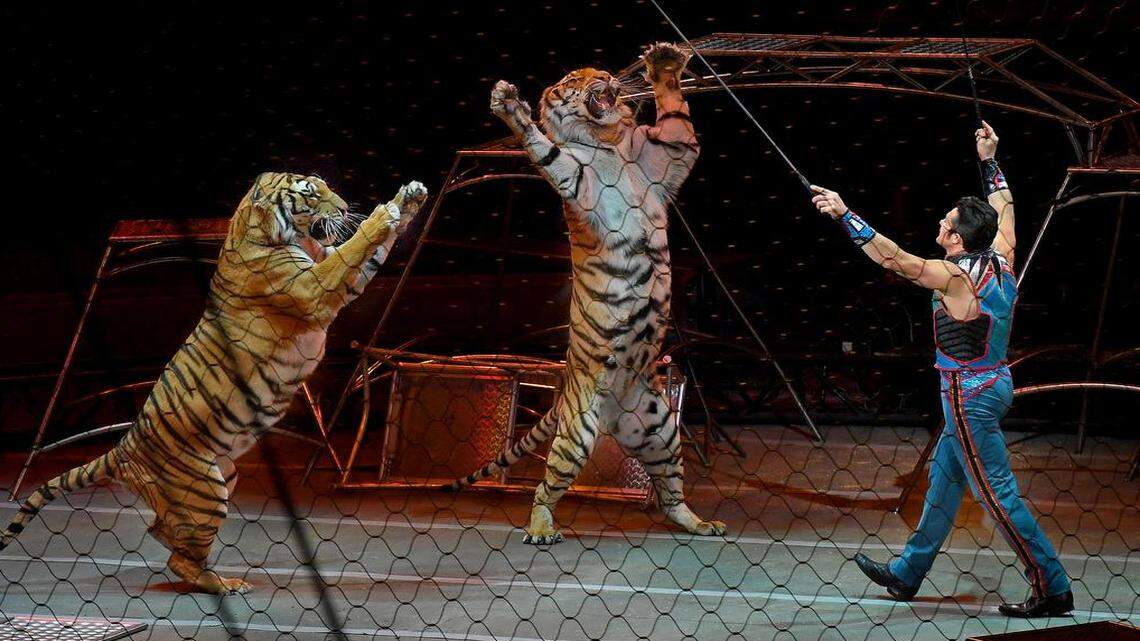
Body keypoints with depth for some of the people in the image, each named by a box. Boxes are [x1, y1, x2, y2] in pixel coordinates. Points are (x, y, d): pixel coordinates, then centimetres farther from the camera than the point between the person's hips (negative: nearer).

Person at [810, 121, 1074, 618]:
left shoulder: (954, 276, -21)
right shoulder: (1000, 262, 1)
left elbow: (892, 258, -28)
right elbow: (1003, 210, 19)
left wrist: (844, 215, -28)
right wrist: (989, 161, 26)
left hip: (970, 396, -9)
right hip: (993, 384, 9)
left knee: (997, 493, -4)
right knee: (943, 476, 17)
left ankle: (1052, 589, -1)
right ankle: (907, 573, 28)